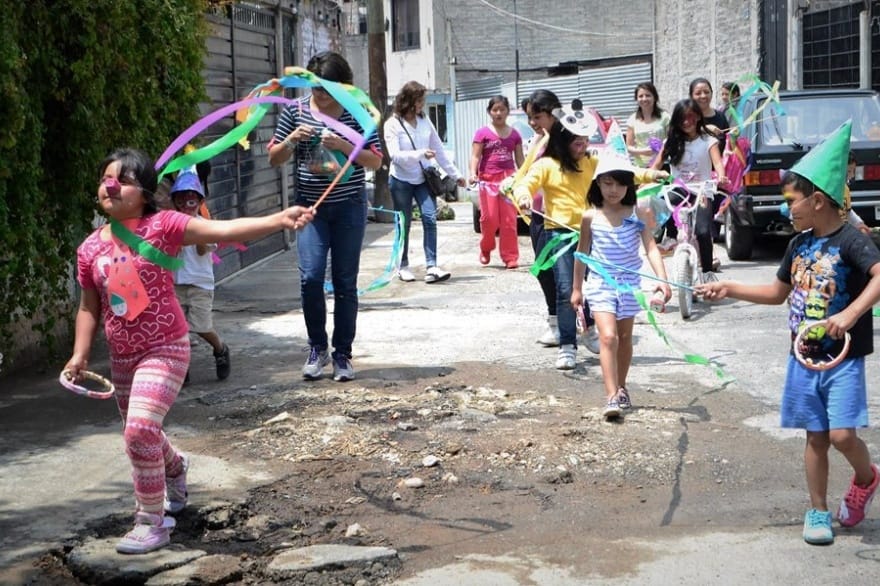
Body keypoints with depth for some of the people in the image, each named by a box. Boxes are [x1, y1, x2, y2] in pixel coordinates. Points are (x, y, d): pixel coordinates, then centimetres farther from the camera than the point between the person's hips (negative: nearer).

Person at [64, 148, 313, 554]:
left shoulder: (163, 226, -13)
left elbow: (223, 230, -22)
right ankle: (174, 468, 57)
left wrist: (279, 219, -32)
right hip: (121, 355, 6)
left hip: (165, 349, -6)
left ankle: (152, 520, -5)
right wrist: (80, 354, 1)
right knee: (139, 432, 21)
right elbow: (89, 306, 11)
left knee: (141, 428, -21)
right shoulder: (90, 248, 0)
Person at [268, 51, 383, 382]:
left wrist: (344, 146, -19)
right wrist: (291, 140, -14)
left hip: (349, 206, -1)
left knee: (345, 282, 3)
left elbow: (376, 161, -3)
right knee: (310, 277, -10)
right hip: (311, 205, 1)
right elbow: (274, 159, 7)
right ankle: (317, 348, 9)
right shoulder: (295, 110, 3)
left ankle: (342, 354, 13)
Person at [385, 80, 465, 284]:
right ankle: (403, 267, 18)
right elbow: (395, 155, -17)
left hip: (423, 179, 3)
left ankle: (431, 266, -14)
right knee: (404, 224, 5)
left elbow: (439, 151, 10)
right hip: (401, 181, -3)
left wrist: (455, 174, 11)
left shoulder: (425, 122, 5)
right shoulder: (392, 125, -7)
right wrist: (421, 154, -28)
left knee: (430, 218, -11)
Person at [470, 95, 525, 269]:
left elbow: (520, 159, 14)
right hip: (488, 179, -2)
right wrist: (473, 173, -20)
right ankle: (485, 249, 20)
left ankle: (510, 257, 4)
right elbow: (475, 156, -3)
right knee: (489, 218, -5)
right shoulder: (483, 133, 1)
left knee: (509, 220, -1)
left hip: (508, 178, 2)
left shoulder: (514, 134, 11)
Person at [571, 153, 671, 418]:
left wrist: (662, 279, -26)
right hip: (600, 284, -1)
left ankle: (621, 388, 33)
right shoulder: (590, 217, -3)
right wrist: (576, 288, 11)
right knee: (608, 337, -15)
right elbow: (582, 252, 7)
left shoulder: (638, 214, -5)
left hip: (629, 284, 1)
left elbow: (651, 248, -12)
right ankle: (611, 397, -19)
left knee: (624, 337, 15)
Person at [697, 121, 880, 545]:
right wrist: (729, 289, 14)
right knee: (816, 437, 9)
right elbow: (777, 293, 20)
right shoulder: (800, 245, 9)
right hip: (804, 357, 6)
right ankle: (818, 512, 20)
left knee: (842, 434, -12)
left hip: (843, 358, -6)